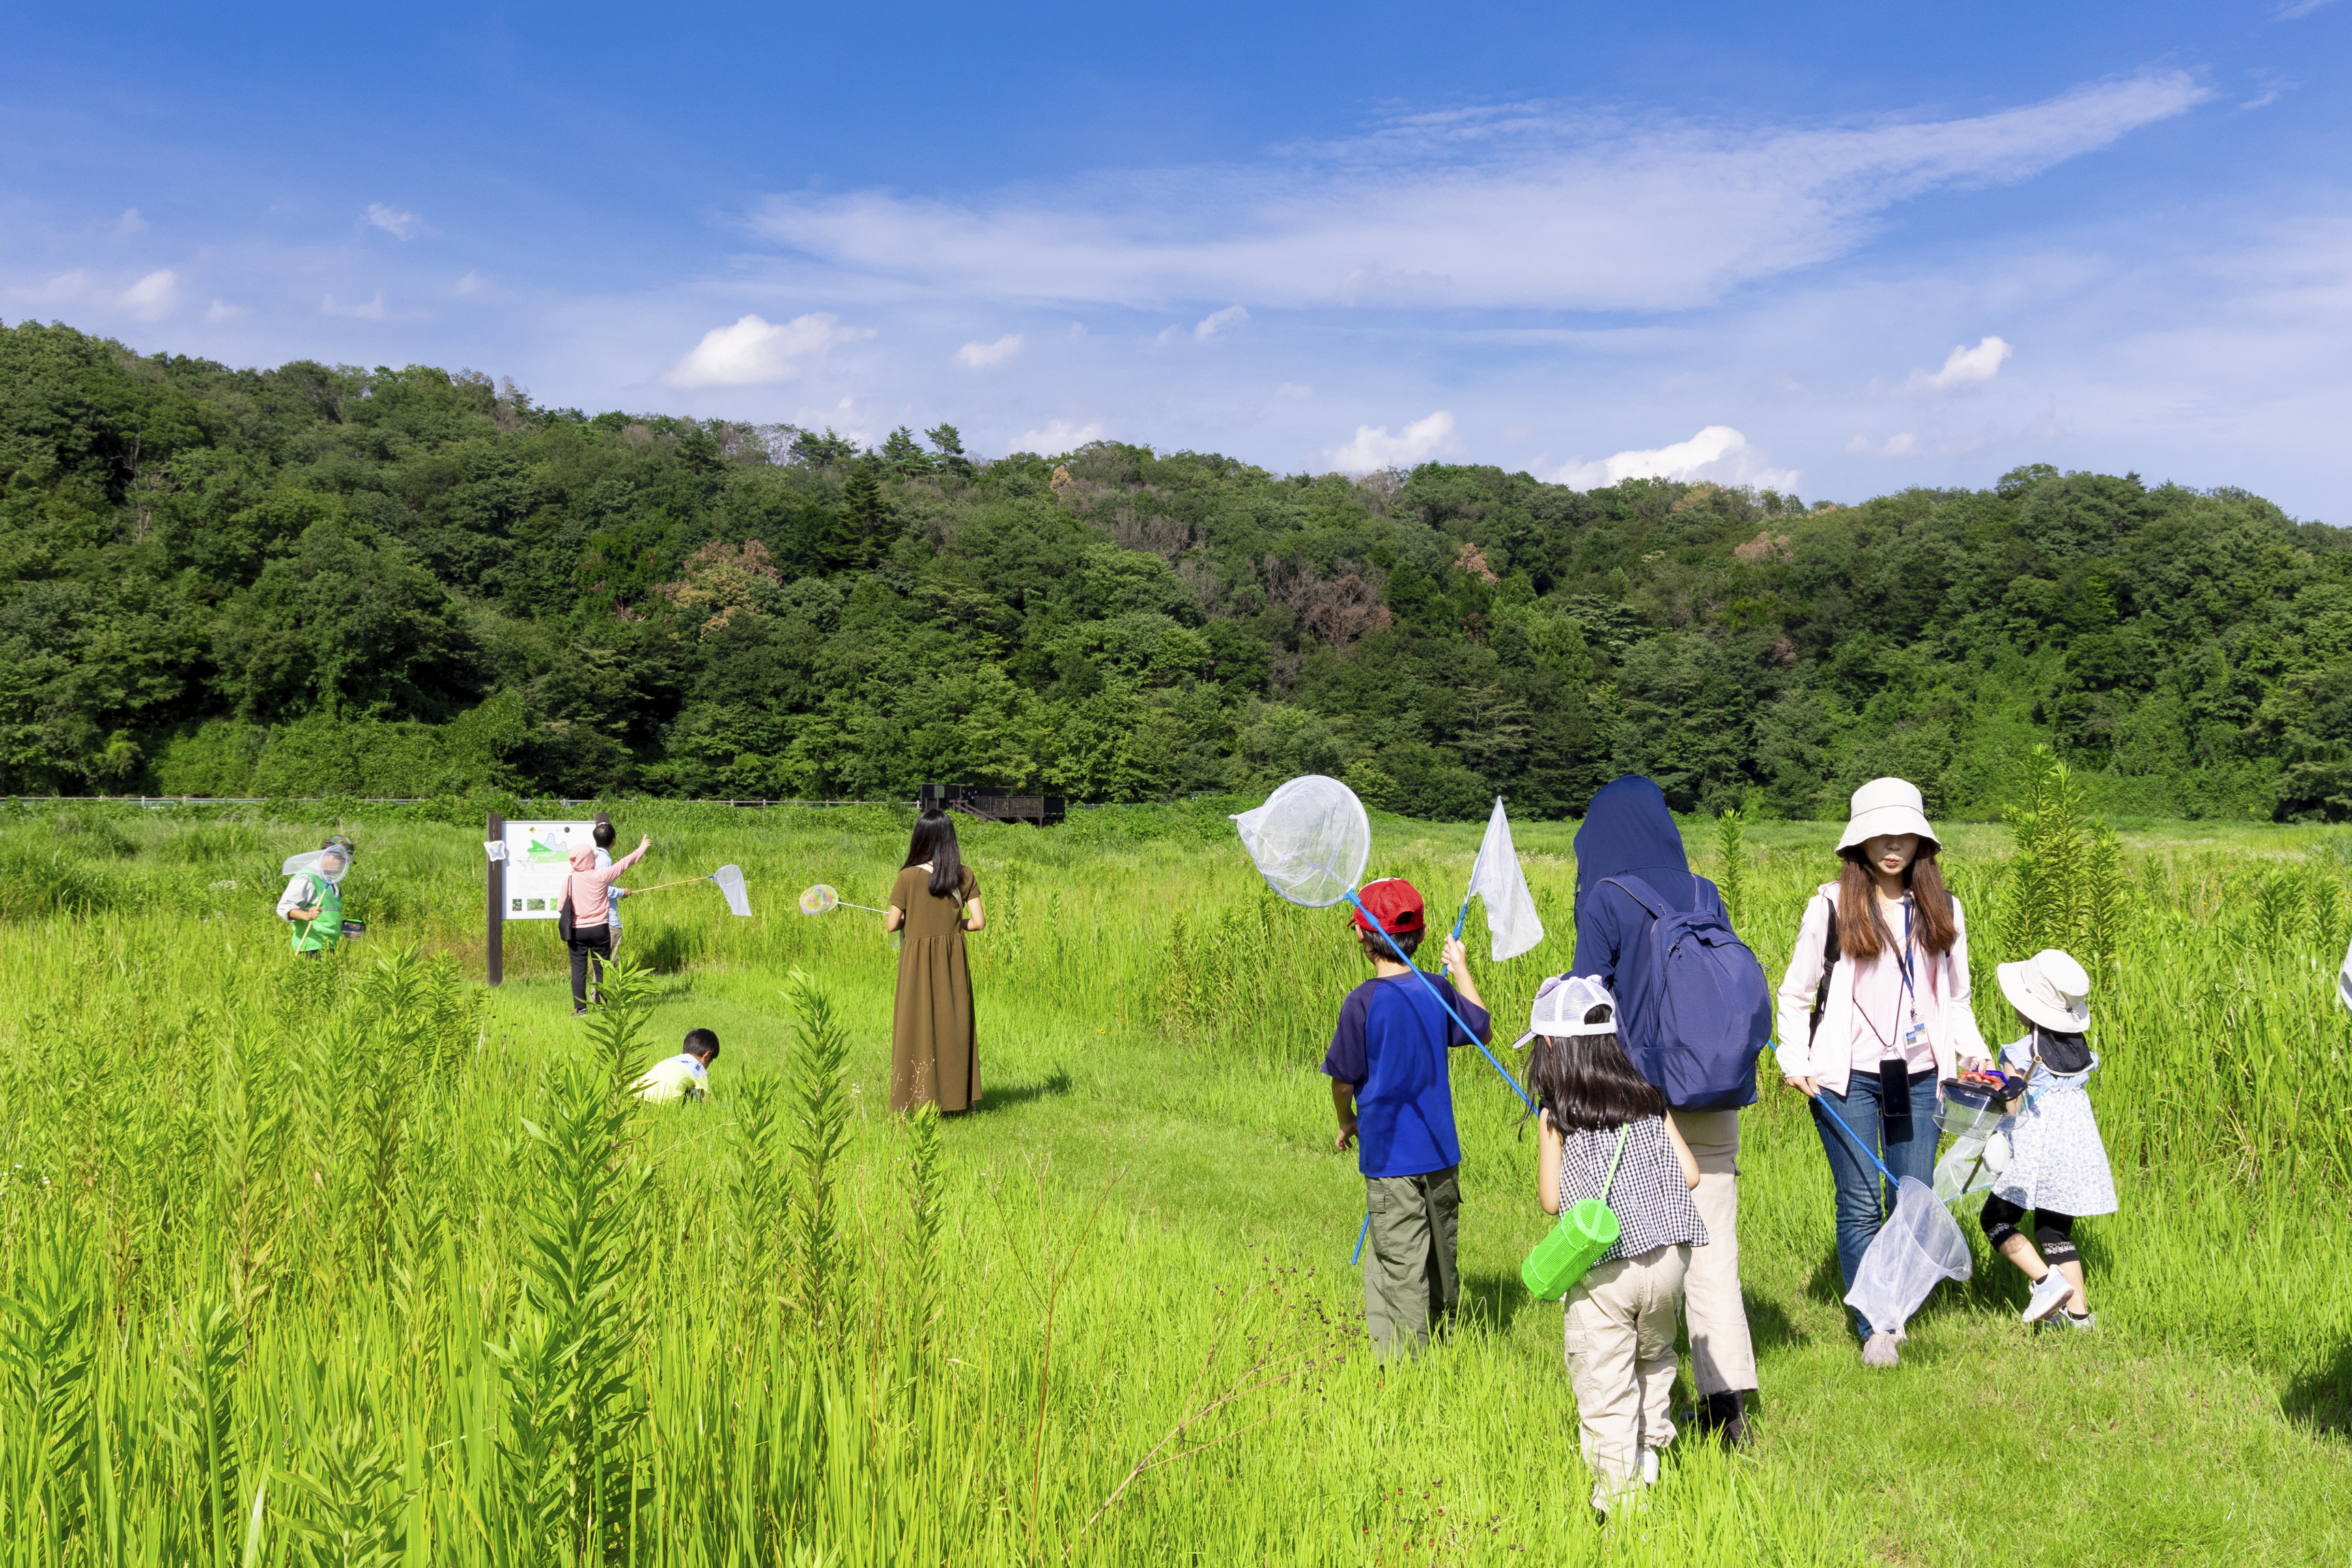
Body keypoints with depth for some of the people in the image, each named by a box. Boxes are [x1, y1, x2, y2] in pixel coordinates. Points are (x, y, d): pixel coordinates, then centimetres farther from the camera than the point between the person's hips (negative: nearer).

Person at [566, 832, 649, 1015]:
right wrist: (642, 849, 18)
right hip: (600, 928, 0)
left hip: (578, 930, 0)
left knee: (578, 969, 3)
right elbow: (624, 863, 5)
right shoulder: (601, 876, -7)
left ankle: (580, 1007, 0)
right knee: (602, 969, 7)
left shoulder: (569, 880, -7)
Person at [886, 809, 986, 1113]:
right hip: (953, 961, 2)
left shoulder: (909, 877, -11)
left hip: (918, 962, -2)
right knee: (953, 1024, 12)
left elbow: (891, 925, -8)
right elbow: (979, 922, -5)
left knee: (919, 1026, 7)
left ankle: (920, 1098, 9)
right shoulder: (964, 876, -4)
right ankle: (954, 1096, 17)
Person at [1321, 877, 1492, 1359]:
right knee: (1440, 1262, 18)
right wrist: (1462, 970, 26)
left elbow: (1343, 1081, -7)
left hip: (1391, 1158, -5)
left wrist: (1347, 1123, 13)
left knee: (1399, 1271, -1)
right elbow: (1485, 1029, 18)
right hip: (1442, 1153, 6)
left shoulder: (1362, 1002, -15)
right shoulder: (1439, 991, -1)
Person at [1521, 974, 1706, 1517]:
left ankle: (1618, 1489, 8)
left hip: (1603, 1269, -5)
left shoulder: (1555, 1113, -5)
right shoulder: (1648, 1098, 7)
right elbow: (1690, 1175, 5)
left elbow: (1551, 1200, -4)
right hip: (1668, 1256, 5)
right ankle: (1650, 1449, 37)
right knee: (1654, 1358, 29)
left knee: (1604, 1387, 6)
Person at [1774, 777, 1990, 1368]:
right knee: (1861, 1203, -1)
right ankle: (1873, 1327, 10)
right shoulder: (1832, 906, -2)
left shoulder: (1943, 910, 9)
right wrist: (1795, 1060, -9)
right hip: (1846, 1076, -3)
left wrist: (1974, 1052, 0)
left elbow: (1956, 1000, 17)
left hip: (1917, 1076, 3)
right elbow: (1794, 994, 4)